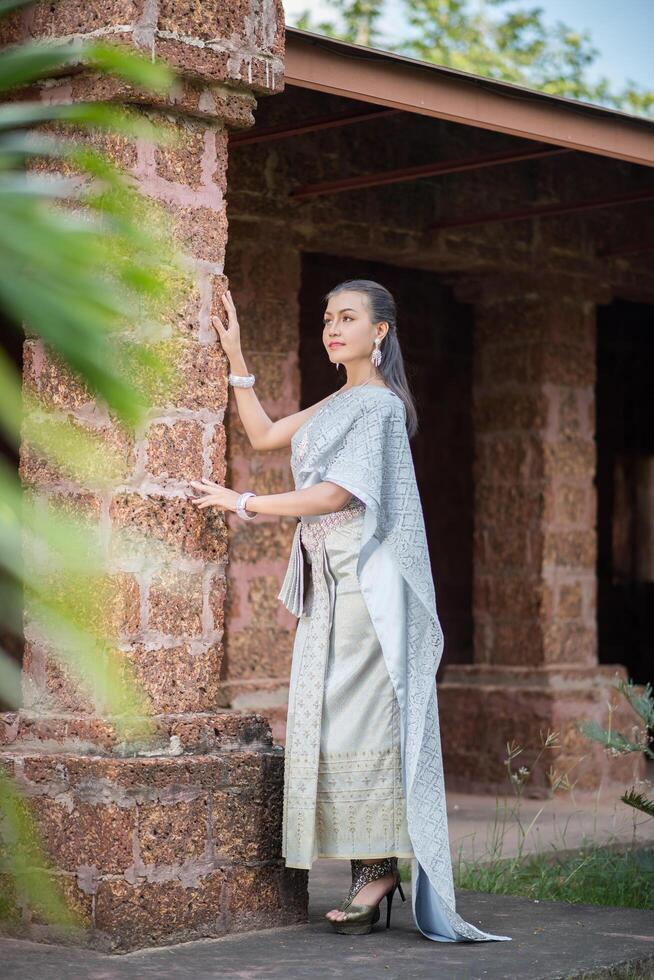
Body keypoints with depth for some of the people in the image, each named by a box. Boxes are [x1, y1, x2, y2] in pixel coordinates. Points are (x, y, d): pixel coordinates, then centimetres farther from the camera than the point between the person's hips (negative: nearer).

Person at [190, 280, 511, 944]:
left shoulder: (378, 403, -9)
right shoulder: (339, 403, 20)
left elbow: (337, 493, -15)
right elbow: (264, 436, 23)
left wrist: (243, 503, -11)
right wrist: (235, 358, 18)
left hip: (365, 582, -9)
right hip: (330, 583, 9)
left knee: (358, 721, -12)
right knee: (327, 722, 3)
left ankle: (379, 869, -7)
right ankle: (371, 869, 4)